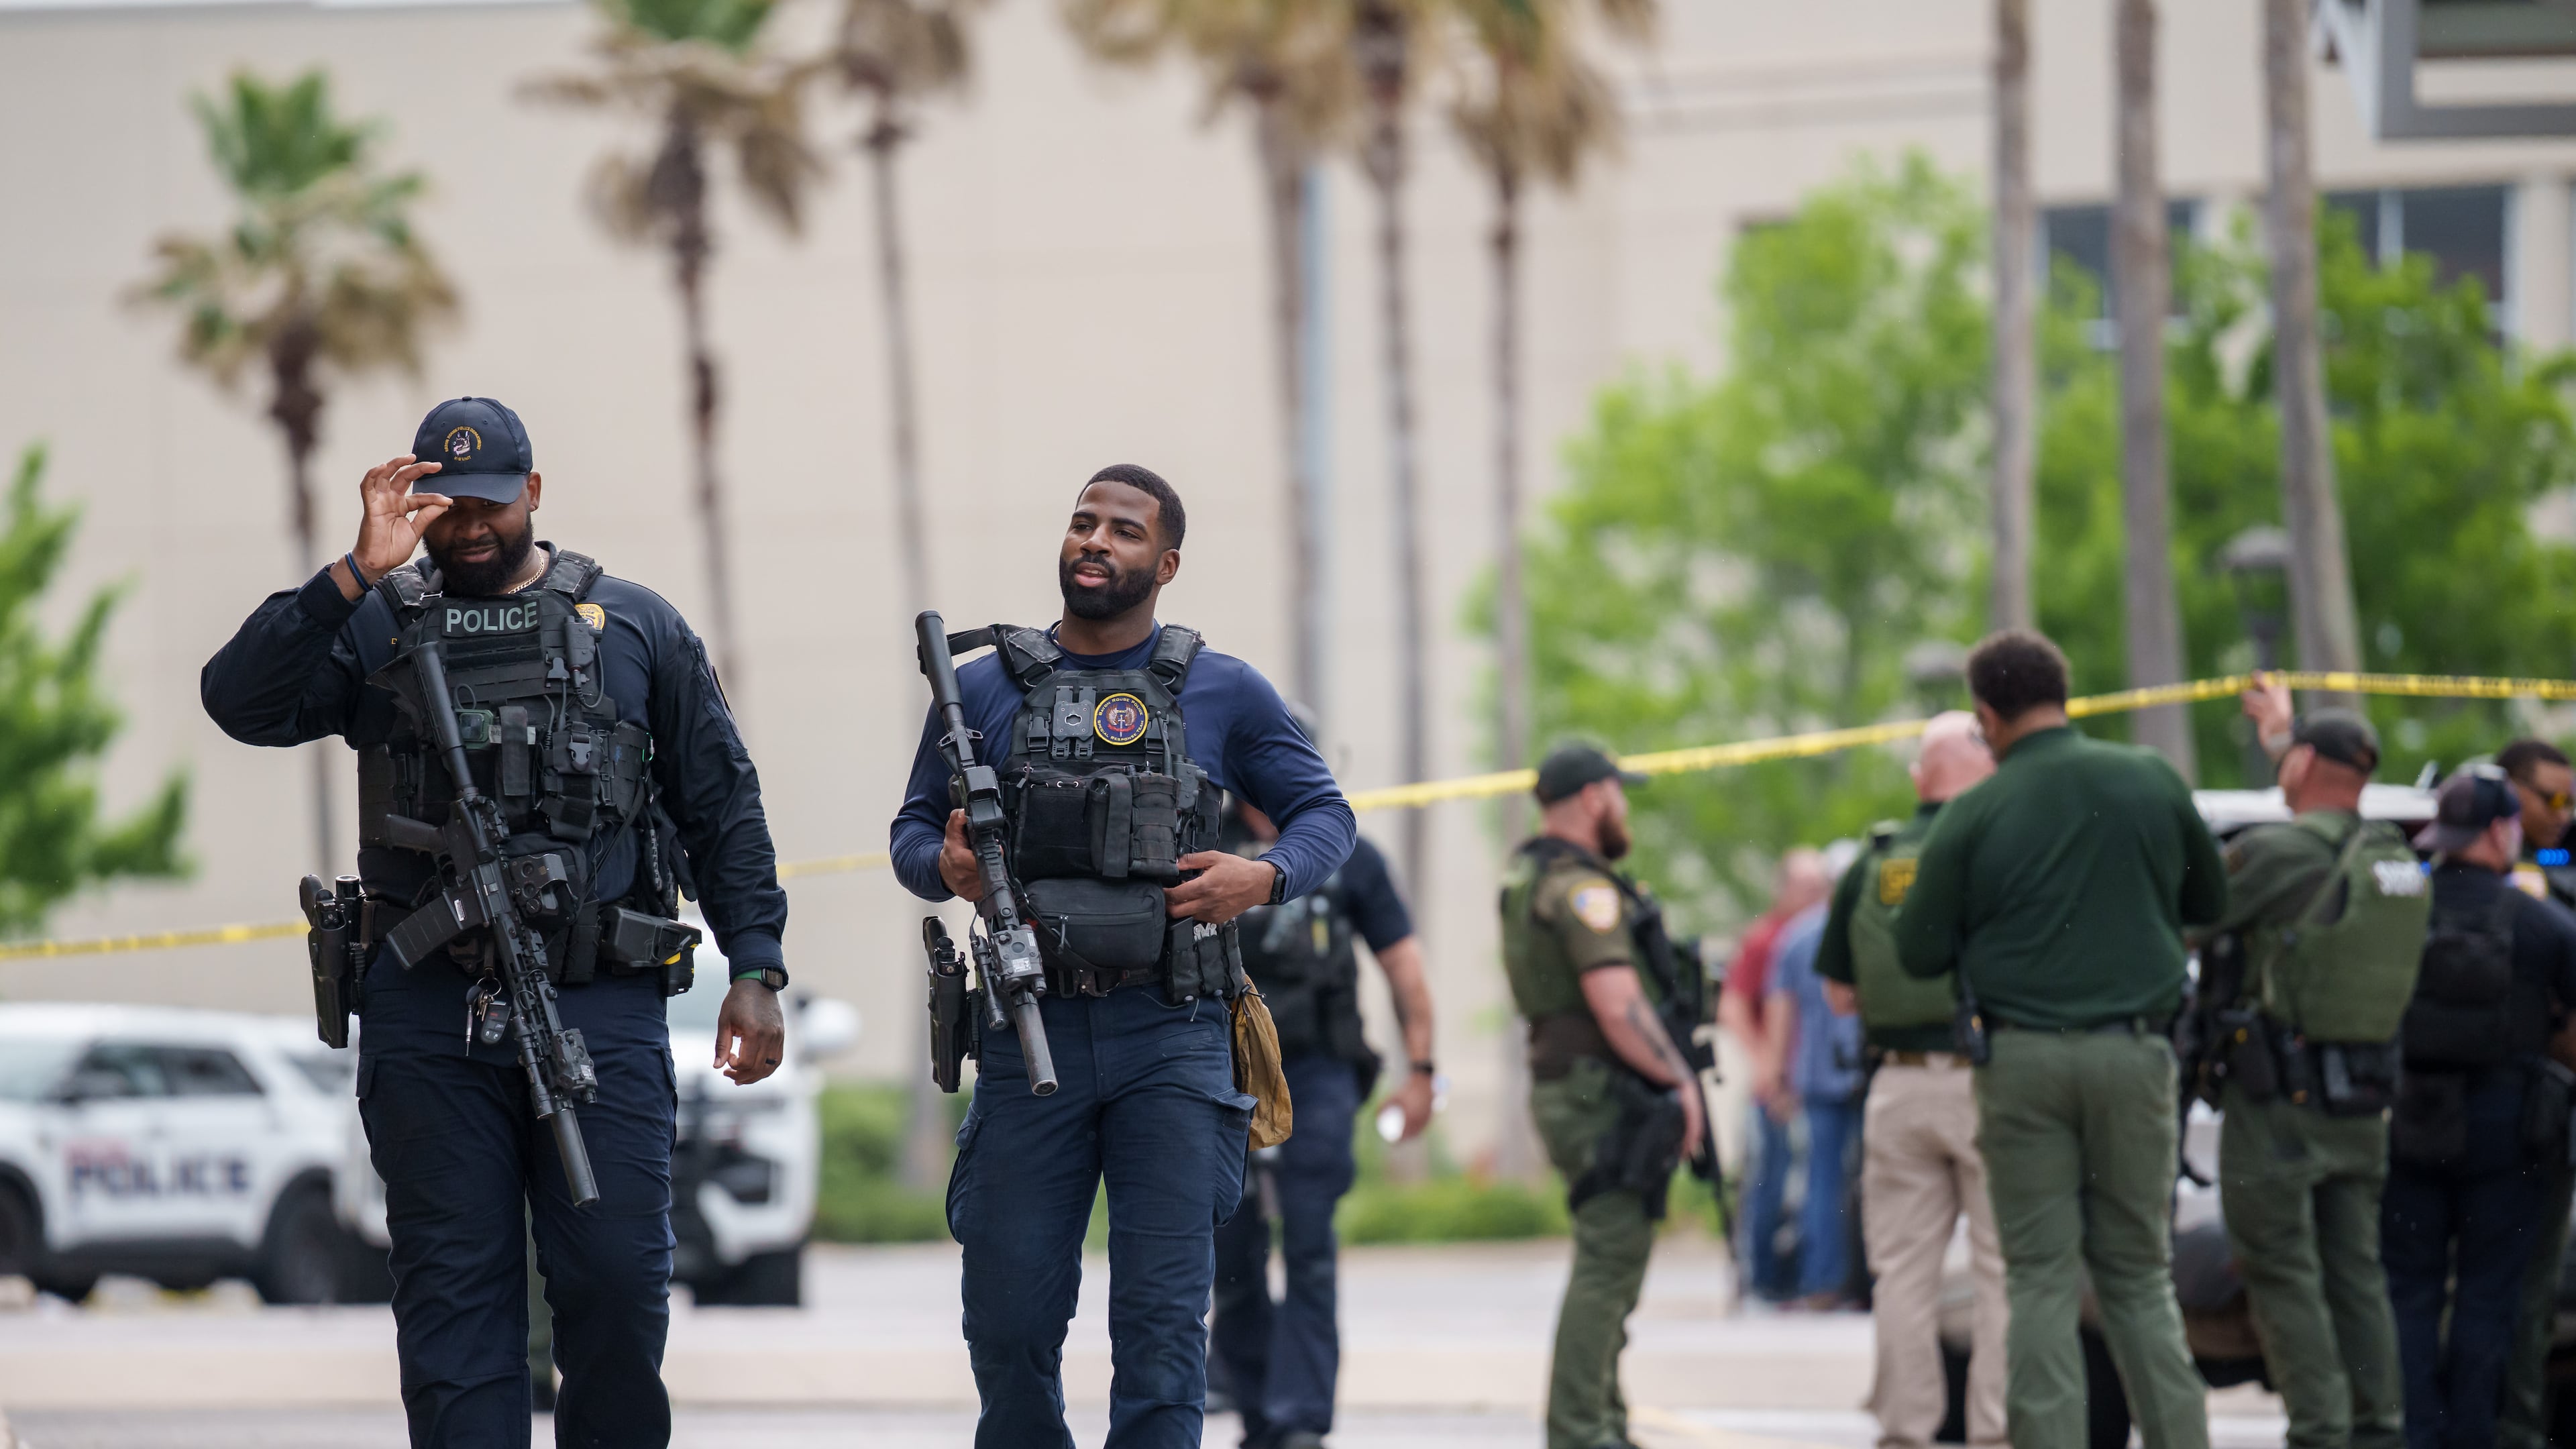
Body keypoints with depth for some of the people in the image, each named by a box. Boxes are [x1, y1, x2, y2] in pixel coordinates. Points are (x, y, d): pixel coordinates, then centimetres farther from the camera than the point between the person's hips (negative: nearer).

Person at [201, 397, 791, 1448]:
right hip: (429, 1013, 0)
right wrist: (356, 575, -12)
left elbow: (723, 808, 13)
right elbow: (243, 702, -5)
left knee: (618, 1282, -4)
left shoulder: (636, 628, 12)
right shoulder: (374, 625, 10)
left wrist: (755, 969, 4)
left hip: (602, 1007, 0)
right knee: (452, 1293, 1)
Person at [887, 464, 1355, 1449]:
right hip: (1031, 1034, 1)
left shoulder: (1223, 693, 7)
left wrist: (1265, 878, -8)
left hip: (1171, 1038, -1)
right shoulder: (984, 687, 9)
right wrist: (946, 868, -9)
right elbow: (913, 830, 15)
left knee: (1163, 1313, -7)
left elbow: (1324, 813, 12)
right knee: (1008, 1311, 2)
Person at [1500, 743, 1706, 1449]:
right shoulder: (1580, 887, -15)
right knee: (1607, 1262, -10)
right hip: (1604, 1097, -10)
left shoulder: (1527, 878, 17)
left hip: (1566, 1090, 10)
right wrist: (1679, 1080, -12)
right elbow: (1618, 1007, -22)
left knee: (1610, 1262, 16)